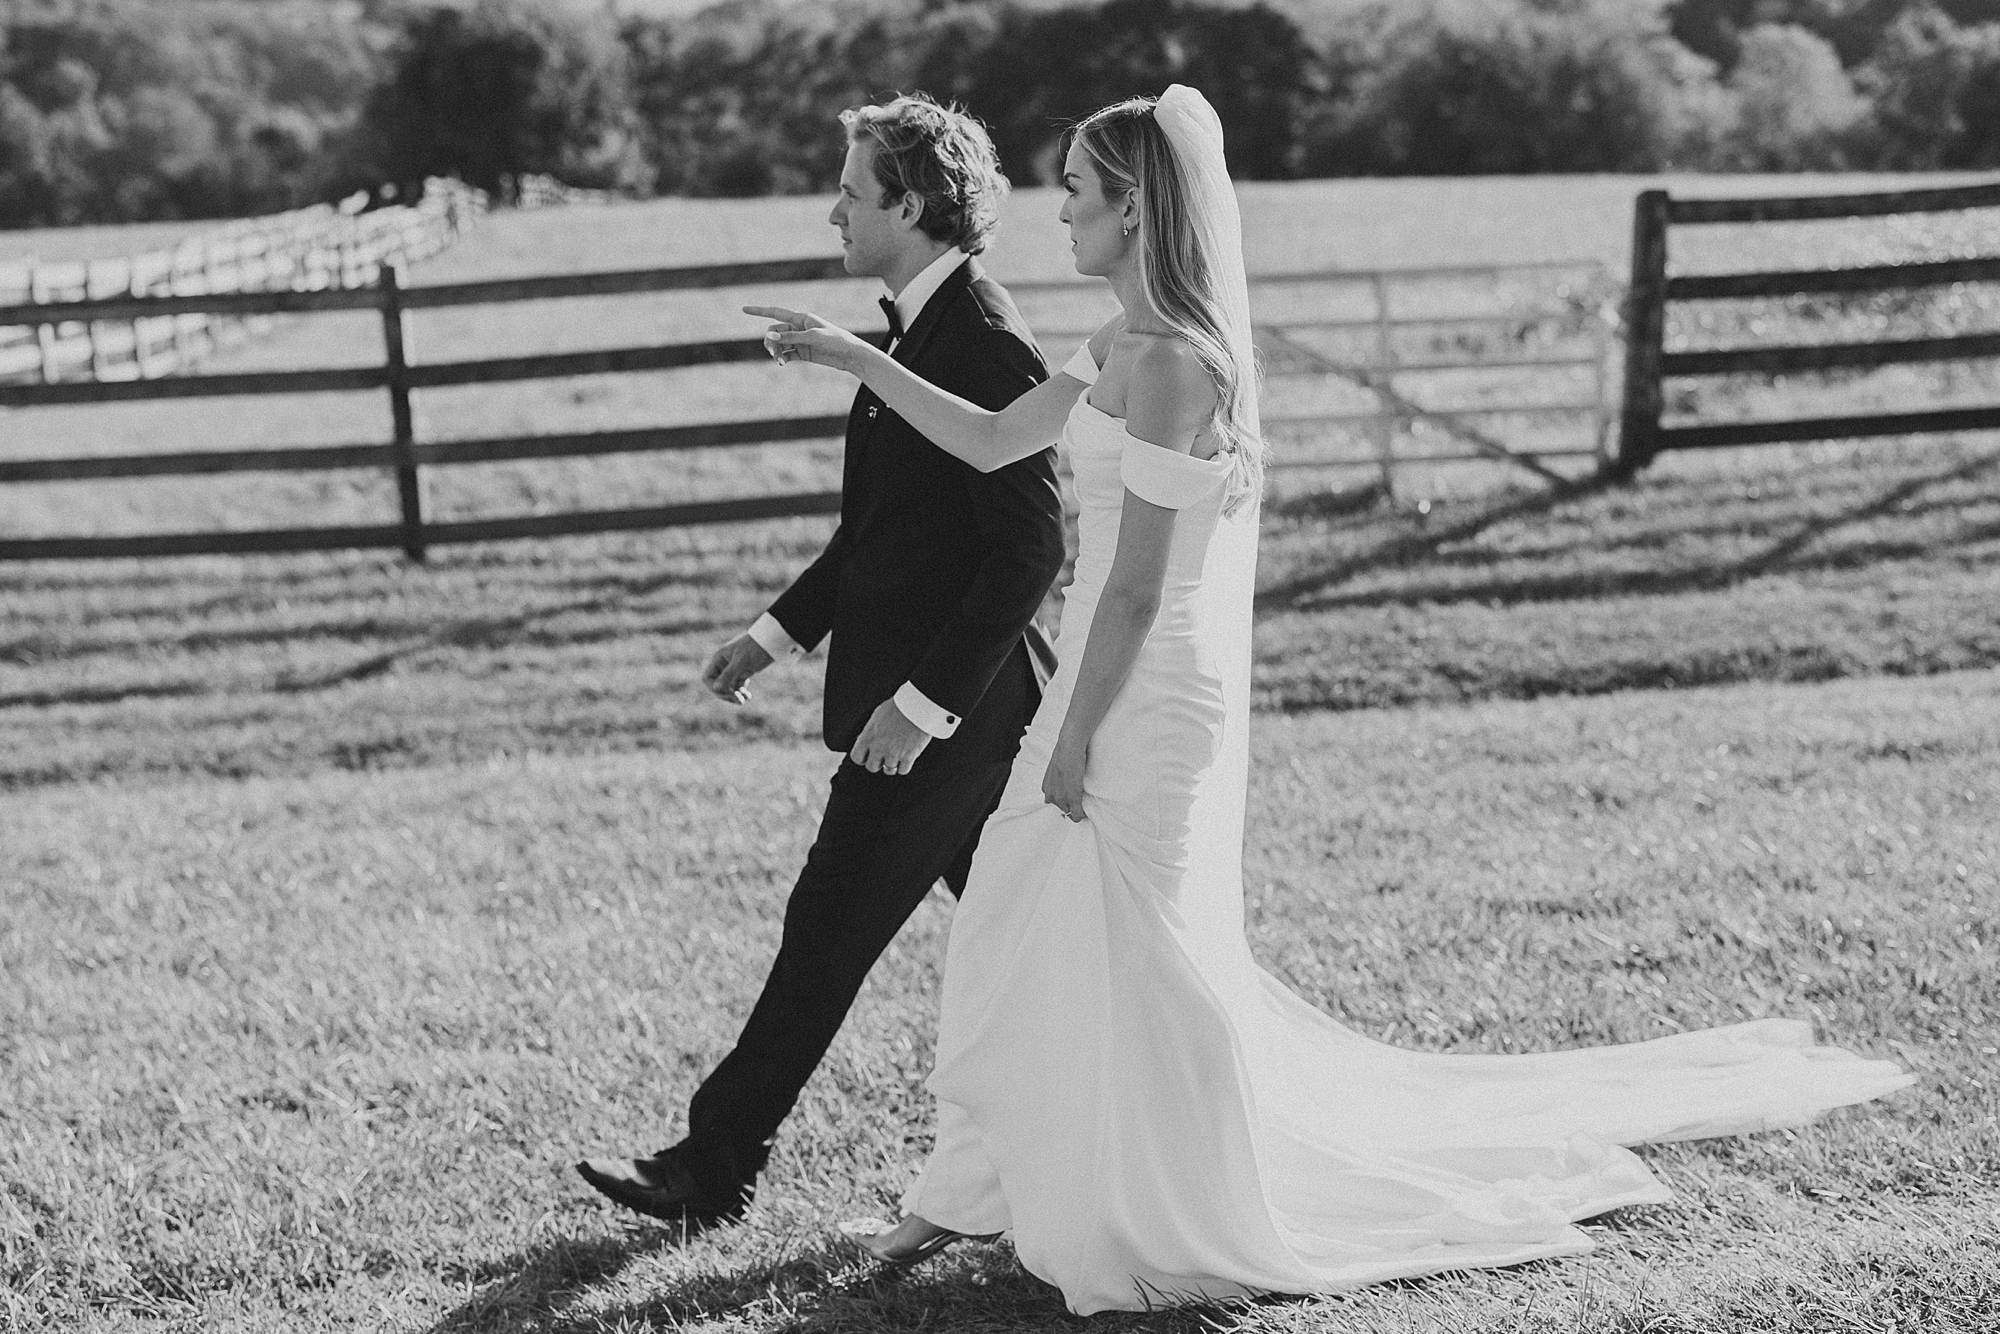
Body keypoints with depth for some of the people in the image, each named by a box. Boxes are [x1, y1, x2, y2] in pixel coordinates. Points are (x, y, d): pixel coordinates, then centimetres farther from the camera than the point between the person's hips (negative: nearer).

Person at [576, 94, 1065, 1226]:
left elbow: (1034, 547, -23)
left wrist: (923, 701, -23)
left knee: (830, 928, -3)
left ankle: (715, 1170, 5)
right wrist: (783, 630, 19)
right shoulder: (920, 330, 12)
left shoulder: (989, 348, -19)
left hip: (946, 704, -10)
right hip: (915, 686, 10)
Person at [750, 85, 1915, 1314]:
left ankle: (1188, 1222, 17)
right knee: (1013, 934, 15)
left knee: (1141, 967, 2)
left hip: (1149, 703, -9)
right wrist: (850, 357, 15)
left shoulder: (1169, 361, -20)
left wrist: (1074, 739, -15)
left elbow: (1138, 582, -20)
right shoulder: (1124, 350, 9)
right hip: (1120, 691, 9)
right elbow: (987, 442, 17)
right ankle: (974, 1189, 27)